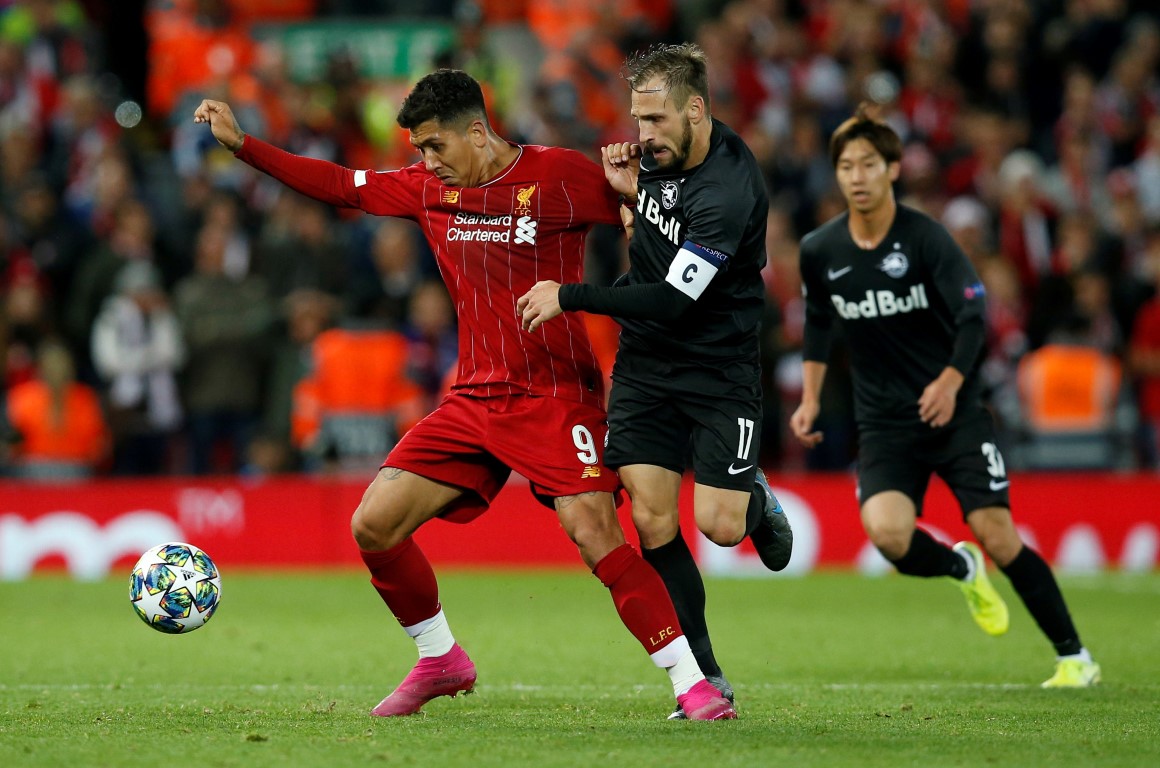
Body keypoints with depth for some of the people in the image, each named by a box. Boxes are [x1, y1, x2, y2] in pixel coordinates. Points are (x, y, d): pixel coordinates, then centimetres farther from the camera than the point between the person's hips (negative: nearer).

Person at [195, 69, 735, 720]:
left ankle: (693, 684, -16)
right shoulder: (428, 188, 8)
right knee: (373, 526, 0)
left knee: (595, 534, -23)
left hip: (557, 396, -6)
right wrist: (241, 143, 11)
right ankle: (441, 661, 21)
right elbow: (342, 185, 15)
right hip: (475, 400, 6)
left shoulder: (561, 175, -9)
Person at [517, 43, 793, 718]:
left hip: (720, 368, -6)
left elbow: (671, 301, -28)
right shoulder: (663, 150, -2)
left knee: (720, 525, -10)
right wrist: (632, 188, -4)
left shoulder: (729, 192, -26)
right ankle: (707, 678, 3)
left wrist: (568, 296, -22)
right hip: (645, 363, 6)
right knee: (652, 520, -5)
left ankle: (758, 502, 29)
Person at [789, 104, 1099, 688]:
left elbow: (973, 317, -16)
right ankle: (961, 570, 12)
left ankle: (1074, 656, 6)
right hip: (883, 421, 3)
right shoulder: (820, 251, 1)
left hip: (956, 412, -3)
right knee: (887, 532, -23)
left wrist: (950, 380, -33)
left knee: (997, 537, -11)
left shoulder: (925, 238, -11)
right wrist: (810, 399, 14)